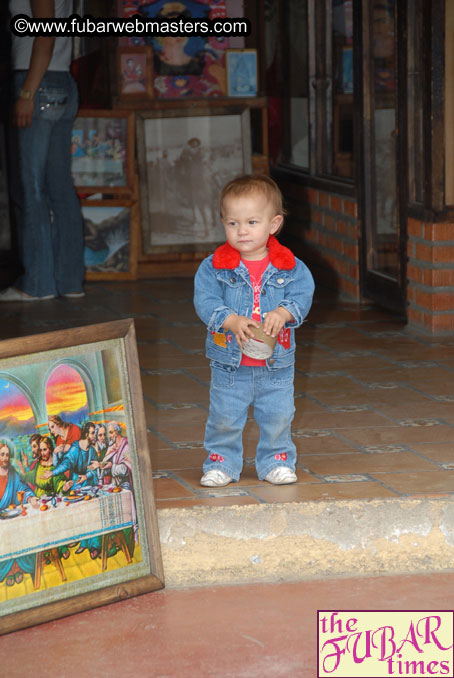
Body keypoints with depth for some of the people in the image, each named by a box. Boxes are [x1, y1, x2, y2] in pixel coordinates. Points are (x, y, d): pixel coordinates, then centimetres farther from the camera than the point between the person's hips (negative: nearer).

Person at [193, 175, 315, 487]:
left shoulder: (290, 267, -3)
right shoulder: (214, 267, -6)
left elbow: (302, 296, -8)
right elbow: (205, 301, -12)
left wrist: (282, 313, -27)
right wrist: (232, 321, -27)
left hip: (276, 365, 1)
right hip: (229, 364, -1)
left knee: (277, 417, 9)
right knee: (224, 418, 5)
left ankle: (277, 460, 29)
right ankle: (222, 461, 23)